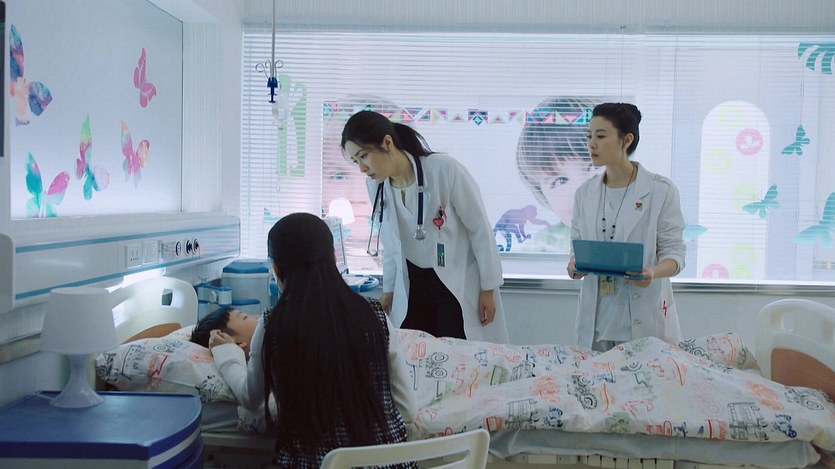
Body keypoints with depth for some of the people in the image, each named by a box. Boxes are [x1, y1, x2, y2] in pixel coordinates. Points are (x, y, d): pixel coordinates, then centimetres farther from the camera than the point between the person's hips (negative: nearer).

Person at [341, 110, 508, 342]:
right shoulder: (376, 185, -5)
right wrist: (389, 289, 17)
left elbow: (480, 228, -12)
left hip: (460, 283, -5)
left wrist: (487, 288, -7)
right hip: (414, 284, 5)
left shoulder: (444, 169, -21)